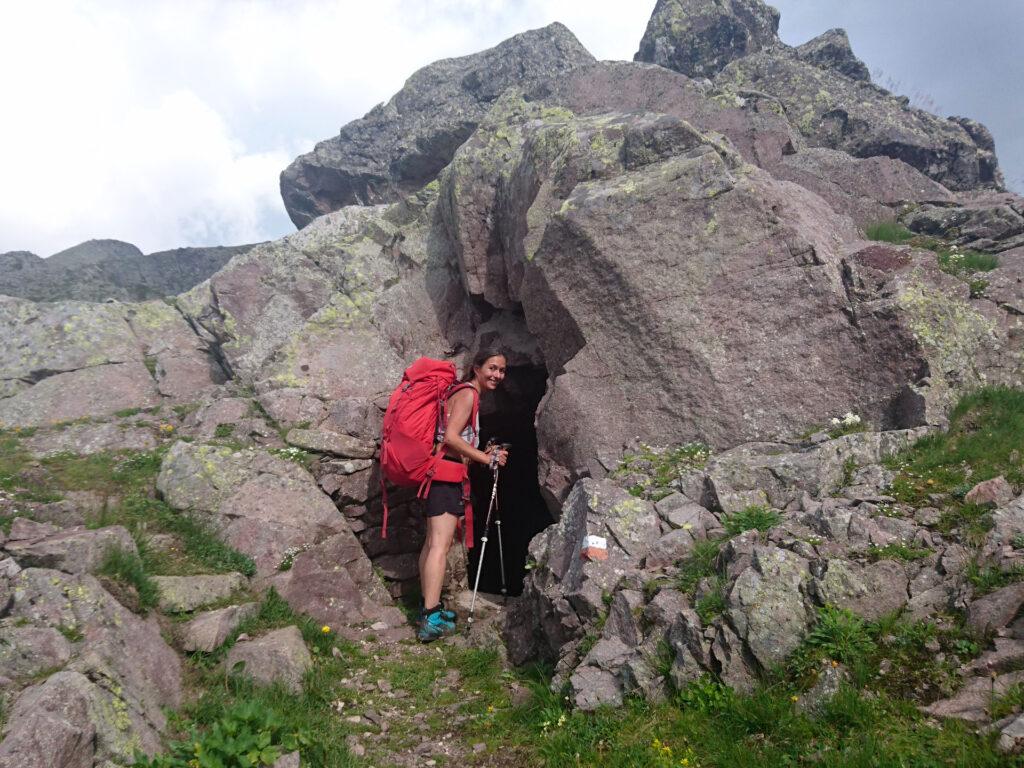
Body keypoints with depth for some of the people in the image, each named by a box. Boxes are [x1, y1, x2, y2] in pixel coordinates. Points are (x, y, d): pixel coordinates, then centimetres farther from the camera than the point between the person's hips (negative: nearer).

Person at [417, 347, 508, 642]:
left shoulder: (464, 394, 22)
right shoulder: (468, 394, -8)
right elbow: (451, 438, -20)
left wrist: (484, 454, 11)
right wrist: (486, 459, -12)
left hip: (439, 473, 11)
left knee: (433, 543, 12)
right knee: (440, 544, -16)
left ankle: (430, 608, 20)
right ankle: (431, 619, -19)